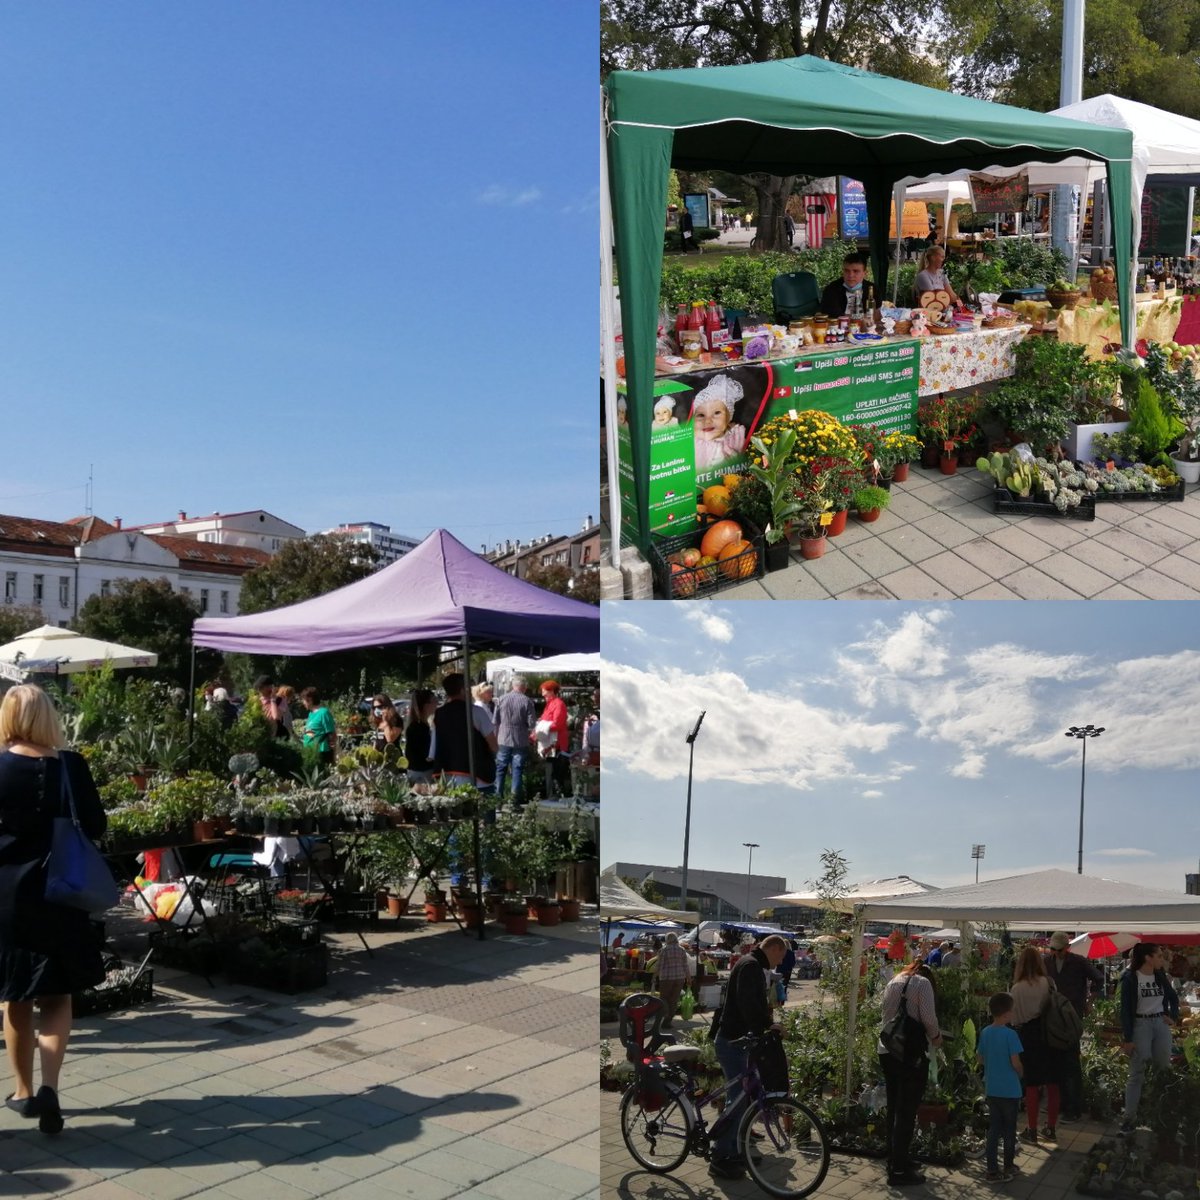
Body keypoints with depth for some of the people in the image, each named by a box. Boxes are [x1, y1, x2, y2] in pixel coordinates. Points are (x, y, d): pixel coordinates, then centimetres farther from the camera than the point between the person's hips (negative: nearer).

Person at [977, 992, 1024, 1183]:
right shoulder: (1010, 1034, -17)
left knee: (993, 1128, 9)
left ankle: (992, 1169, 7)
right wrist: (1021, 1073, 3)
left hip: (991, 1089, 5)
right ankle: (1008, 1167, 24)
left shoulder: (985, 1033, 1)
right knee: (1009, 1129, 12)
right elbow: (1015, 1062, -17)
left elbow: (979, 1059, 8)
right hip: (1009, 1089, -5)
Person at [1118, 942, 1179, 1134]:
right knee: (1137, 1074, -3)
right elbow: (1126, 1010, -10)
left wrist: (1173, 1017, 8)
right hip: (1140, 1025, -5)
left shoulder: (1160, 976, 6)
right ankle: (1129, 1117, 1)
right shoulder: (1130, 979, -10)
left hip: (1161, 1024, 5)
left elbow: (1173, 998, 23)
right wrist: (1127, 1038, -13)